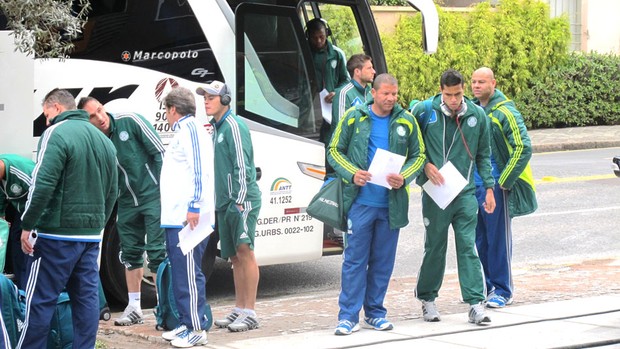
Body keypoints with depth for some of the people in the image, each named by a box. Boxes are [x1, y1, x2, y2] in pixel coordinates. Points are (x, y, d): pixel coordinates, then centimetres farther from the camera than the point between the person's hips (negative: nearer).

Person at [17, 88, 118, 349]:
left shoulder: (57, 134, -10)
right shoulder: (105, 140, 15)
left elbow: (42, 185, -18)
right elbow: (112, 192, 19)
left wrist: (27, 225, -11)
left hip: (58, 233, -7)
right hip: (91, 235, 7)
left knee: (40, 300, -2)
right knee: (86, 298, 8)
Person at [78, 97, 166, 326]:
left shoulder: (129, 121, -13)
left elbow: (159, 151, -10)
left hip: (152, 195, -5)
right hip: (127, 201, 5)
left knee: (157, 252, -7)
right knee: (130, 253, 10)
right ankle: (134, 308, 19)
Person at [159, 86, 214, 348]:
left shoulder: (191, 128, -7)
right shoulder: (181, 132, 23)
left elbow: (201, 170, -17)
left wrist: (195, 207, -23)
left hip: (188, 218, -10)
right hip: (176, 217, 10)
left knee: (188, 274, -10)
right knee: (180, 273, 12)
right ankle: (186, 323, 17)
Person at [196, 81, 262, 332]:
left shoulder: (234, 126, -9)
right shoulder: (217, 128, 18)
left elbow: (242, 166, -16)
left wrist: (239, 200, -20)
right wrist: (219, 204, 17)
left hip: (242, 200, -9)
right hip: (224, 203, 9)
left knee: (244, 250, -13)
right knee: (235, 256, 11)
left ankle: (250, 313, -15)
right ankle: (239, 310, 16)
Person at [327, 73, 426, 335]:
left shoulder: (406, 121, 5)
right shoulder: (353, 117, 0)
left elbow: (418, 155, 12)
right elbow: (335, 151, 6)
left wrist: (404, 178, -7)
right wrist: (352, 173, -11)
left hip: (392, 203, 2)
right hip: (361, 200, -2)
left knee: (383, 260, 9)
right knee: (354, 258, -2)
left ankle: (375, 312, 20)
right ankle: (348, 316, 2)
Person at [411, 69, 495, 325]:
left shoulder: (477, 116, 3)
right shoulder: (424, 111, -5)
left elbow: (483, 155, 13)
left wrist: (489, 188, 9)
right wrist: (426, 165, -9)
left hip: (465, 193, 1)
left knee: (468, 247, -3)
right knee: (435, 247, 8)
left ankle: (475, 303, -3)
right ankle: (427, 299, 24)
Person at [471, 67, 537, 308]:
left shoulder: (504, 112, -11)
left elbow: (523, 148, -15)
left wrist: (504, 181, -13)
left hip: (496, 186, -7)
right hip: (473, 185, 7)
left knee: (498, 239, -2)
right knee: (480, 239, 11)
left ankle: (503, 291, 5)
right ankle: (486, 286, 21)